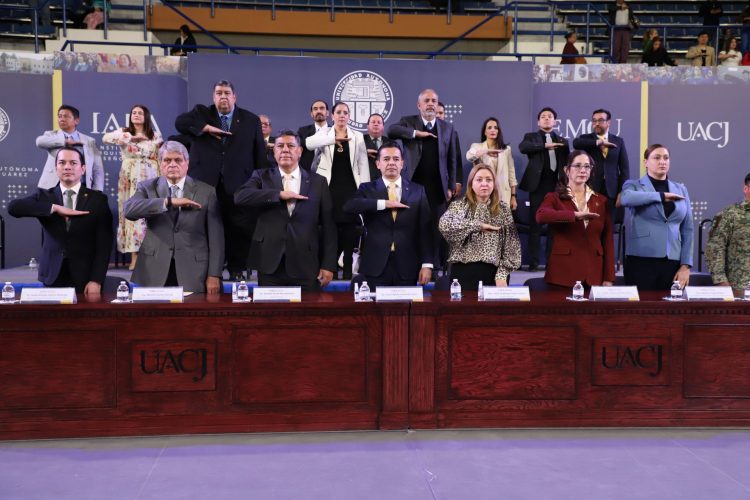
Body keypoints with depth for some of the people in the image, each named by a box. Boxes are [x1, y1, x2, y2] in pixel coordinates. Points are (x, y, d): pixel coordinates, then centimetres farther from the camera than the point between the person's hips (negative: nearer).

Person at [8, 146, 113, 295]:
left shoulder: (98, 199, 2)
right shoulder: (44, 196, 7)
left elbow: (104, 243, -4)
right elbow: (13, 207, -11)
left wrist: (96, 280, -13)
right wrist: (55, 208, -18)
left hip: (85, 279, -1)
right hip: (53, 277, 1)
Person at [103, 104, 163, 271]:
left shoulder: (155, 136, 8)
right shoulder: (124, 132, 6)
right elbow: (106, 138, -13)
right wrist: (131, 137, -18)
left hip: (148, 178, 0)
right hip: (129, 179, 0)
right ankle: (134, 257, -2)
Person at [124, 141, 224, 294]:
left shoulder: (206, 191, 4)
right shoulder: (147, 187, 6)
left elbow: (215, 236, 1)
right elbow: (129, 209, -14)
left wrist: (214, 275, -5)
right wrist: (169, 202, -24)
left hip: (193, 274, 0)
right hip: (154, 272, 1)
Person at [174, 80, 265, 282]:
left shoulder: (251, 120, 10)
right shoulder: (201, 113, 12)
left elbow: (260, 153, 9)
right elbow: (180, 122, -5)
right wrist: (207, 128, -12)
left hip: (238, 185, 0)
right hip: (205, 183, 0)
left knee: (239, 231, 2)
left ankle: (237, 271, 15)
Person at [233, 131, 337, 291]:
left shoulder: (318, 182, 7)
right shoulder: (262, 176, 8)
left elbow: (328, 226, 5)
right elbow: (240, 196, -11)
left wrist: (328, 265, -1)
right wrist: (280, 194, -16)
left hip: (306, 268, 0)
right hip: (270, 266, 0)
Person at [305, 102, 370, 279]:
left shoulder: (358, 136, 9)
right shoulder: (324, 133, 6)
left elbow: (363, 165, 5)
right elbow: (309, 143, -17)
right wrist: (334, 138, -30)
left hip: (350, 189, 1)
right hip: (329, 189, -1)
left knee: (349, 231, -2)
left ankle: (348, 270, 7)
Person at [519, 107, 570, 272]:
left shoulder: (562, 141, 17)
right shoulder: (531, 137, 9)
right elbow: (522, 147, -14)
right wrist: (545, 145, -22)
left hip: (557, 185, 2)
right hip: (538, 185, -2)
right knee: (535, 223, -1)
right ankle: (533, 261, 2)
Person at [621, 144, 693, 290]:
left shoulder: (680, 190, 14)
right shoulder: (633, 185, 4)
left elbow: (687, 229, 11)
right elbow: (626, 198, -21)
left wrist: (686, 265, 2)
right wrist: (661, 196, -13)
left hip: (672, 263, 3)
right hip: (641, 261, -3)